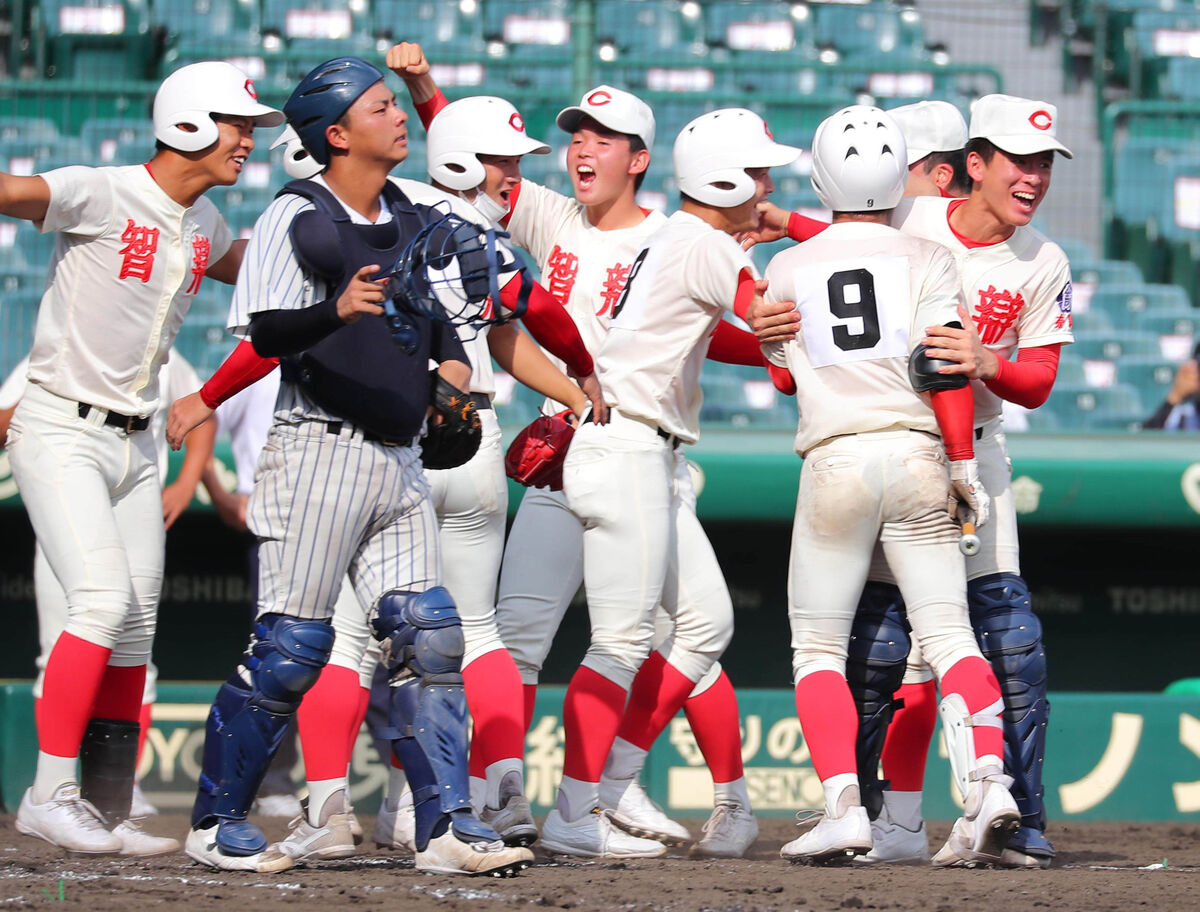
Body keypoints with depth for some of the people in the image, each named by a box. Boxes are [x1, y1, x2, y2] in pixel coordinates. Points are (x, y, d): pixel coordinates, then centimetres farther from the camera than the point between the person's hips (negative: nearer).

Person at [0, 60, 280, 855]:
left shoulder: (203, 223, 8)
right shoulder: (101, 196, -16)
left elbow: (240, 266, 32)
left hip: (134, 444, 8)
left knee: (136, 626, 6)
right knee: (104, 600, -20)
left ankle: (108, 810, 12)